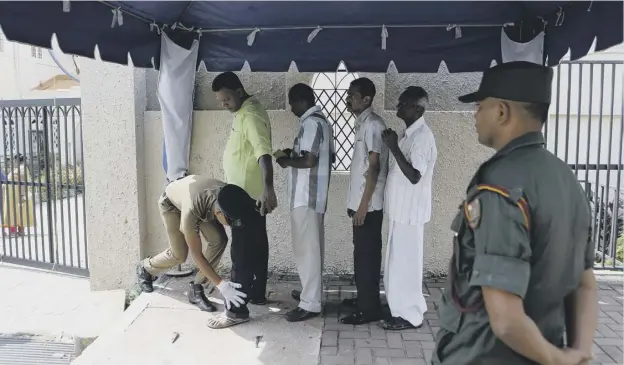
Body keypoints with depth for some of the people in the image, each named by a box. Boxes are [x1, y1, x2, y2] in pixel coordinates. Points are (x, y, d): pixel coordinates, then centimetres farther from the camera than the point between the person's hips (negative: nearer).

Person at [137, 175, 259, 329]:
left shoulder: (229, 198, -34)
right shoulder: (191, 211, -46)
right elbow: (196, 254, -34)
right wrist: (221, 285, -37)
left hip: (200, 195, 4)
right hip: (170, 202, -4)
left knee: (219, 240, -15)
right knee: (179, 254, -4)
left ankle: (196, 289, 0)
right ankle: (145, 268, 28)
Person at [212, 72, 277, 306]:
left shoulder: (250, 116, -20)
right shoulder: (245, 111, 13)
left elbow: (264, 153, -35)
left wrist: (268, 188, -47)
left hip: (247, 194, -10)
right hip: (249, 192, 10)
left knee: (243, 246, -1)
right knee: (256, 243, 14)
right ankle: (257, 293, 24)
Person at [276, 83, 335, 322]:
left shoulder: (310, 123, -17)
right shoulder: (322, 121, 15)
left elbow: (309, 161, -24)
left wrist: (287, 161, -8)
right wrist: (294, 153, 16)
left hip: (306, 196, -11)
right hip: (316, 195, 11)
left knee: (306, 248, -7)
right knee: (313, 246, 17)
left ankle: (310, 304, -2)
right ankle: (312, 291, 29)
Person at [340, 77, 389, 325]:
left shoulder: (373, 125, -15)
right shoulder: (362, 124, 14)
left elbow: (374, 168, -19)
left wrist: (363, 204, -19)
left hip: (369, 205, -10)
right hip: (360, 202, 10)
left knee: (367, 255, -3)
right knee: (362, 253, 17)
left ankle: (369, 309, 7)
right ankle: (364, 299, 29)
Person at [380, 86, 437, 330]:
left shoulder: (422, 136, -19)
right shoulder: (411, 134, 12)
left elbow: (414, 176, -27)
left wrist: (393, 147, -26)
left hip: (409, 211, -10)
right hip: (401, 209, 10)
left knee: (404, 262, 0)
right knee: (402, 261, 18)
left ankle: (409, 315, 13)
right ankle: (409, 308, 31)